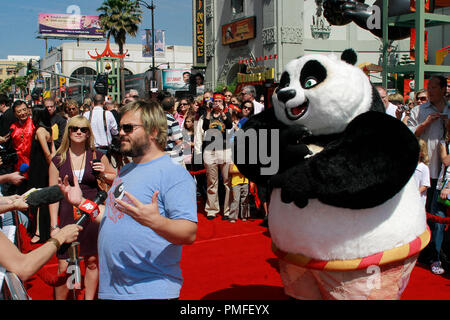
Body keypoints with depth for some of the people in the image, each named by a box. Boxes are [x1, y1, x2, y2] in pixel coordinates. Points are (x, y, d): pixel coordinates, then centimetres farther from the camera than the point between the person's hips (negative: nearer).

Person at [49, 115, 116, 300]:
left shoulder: (97, 157, 4)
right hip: (68, 215, 0)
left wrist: (103, 173, -6)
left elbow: (115, 179, 16)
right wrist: (54, 225, -4)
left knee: (92, 261, 8)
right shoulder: (58, 160, 3)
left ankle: (89, 298, 24)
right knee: (63, 266, -3)